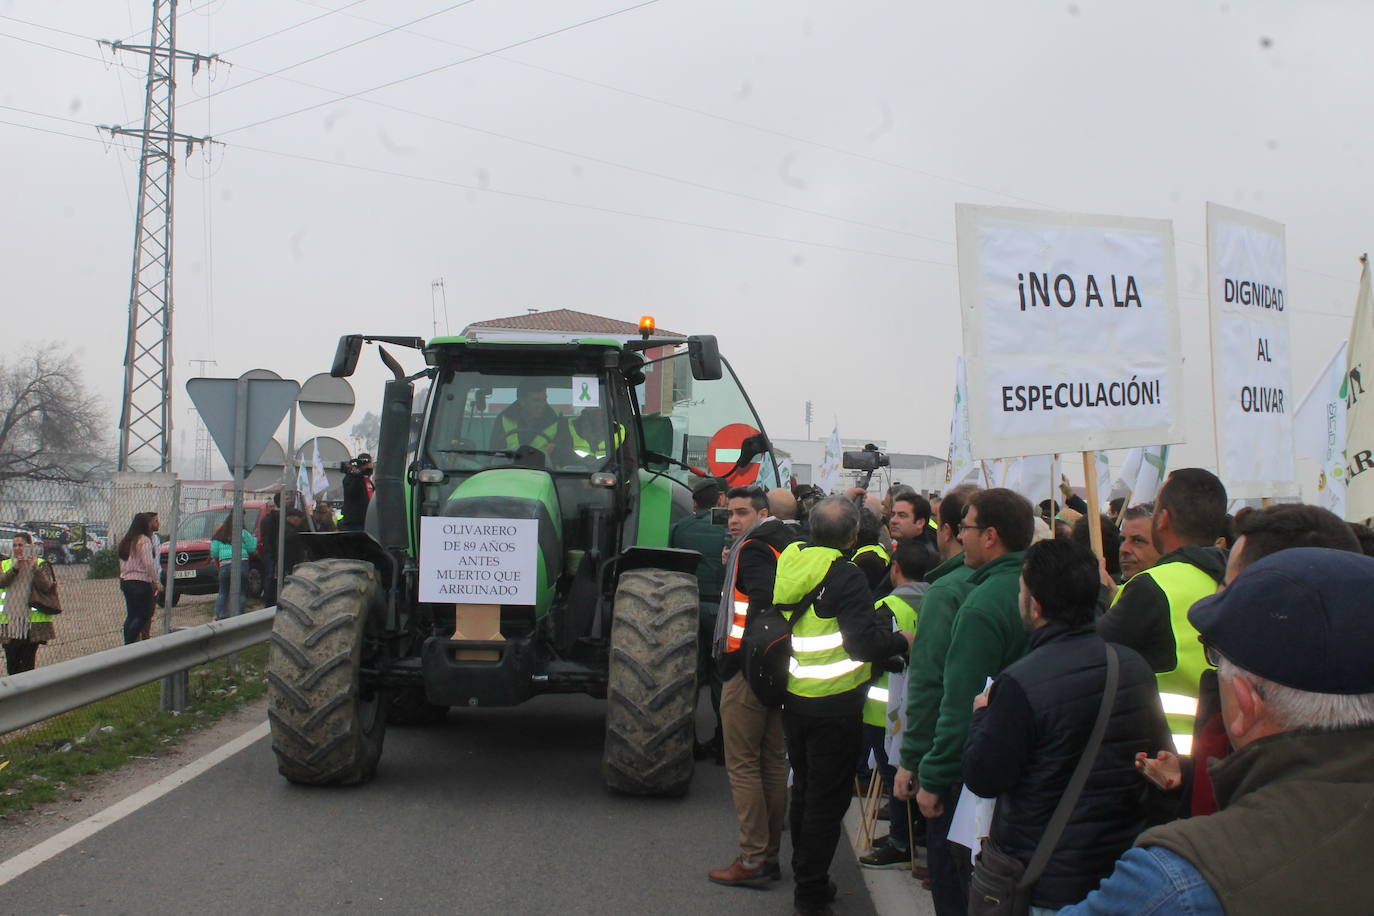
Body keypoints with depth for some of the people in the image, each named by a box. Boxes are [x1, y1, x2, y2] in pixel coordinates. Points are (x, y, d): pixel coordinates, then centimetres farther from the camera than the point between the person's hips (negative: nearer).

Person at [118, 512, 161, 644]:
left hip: (125, 581, 8)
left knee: (131, 615, 13)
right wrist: (157, 582, -12)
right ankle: (129, 645, -8)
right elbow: (149, 564, -17)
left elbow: (121, 562, 14)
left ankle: (127, 644, 11)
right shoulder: (144, 540, -12)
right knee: (144, 615, -2)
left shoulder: (126, 540, 13)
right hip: (141, 582, -8)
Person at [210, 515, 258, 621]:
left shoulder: (219, 536, 12)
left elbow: (214, 554, 12)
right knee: (241, 592, 2)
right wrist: (254, 539, 26)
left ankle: (219, 615, 8)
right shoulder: (243, 533, 4)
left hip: (224, 565, 3)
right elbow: (251, 548, 9)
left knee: (223, 592, 13)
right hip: (240, 564, -3)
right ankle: (238, 615, -4)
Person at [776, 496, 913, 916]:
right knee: (828, 798, 4)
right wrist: (902, 640, -7)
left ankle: (804, 875, 33)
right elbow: (864, 643, -25)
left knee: (804, 789, 21)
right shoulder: (845, 577, -19)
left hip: (794, 700, 7)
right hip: (834, 705, -7)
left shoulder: (789, 562, 1)